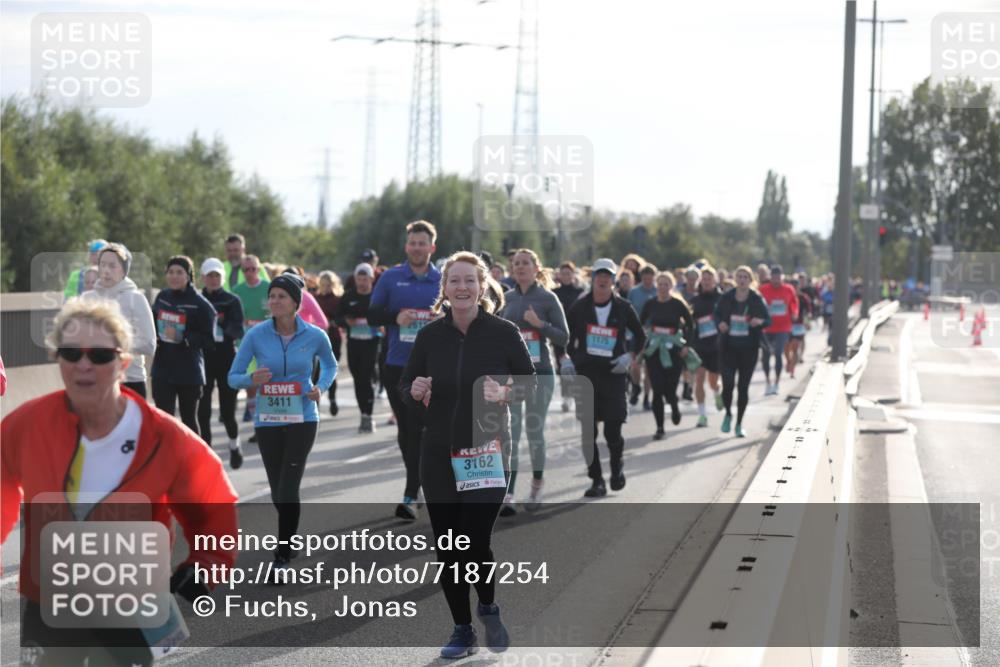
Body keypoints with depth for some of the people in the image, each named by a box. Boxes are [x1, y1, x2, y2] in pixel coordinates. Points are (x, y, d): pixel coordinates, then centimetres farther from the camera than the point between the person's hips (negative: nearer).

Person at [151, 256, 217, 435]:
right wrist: (152, 338, -1)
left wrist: (183, 338, -24)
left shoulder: (200, 304, -12)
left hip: (189, 371, -3)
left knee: (189, 419, 12)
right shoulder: (162, 297, 4)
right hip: (162, 369, 3)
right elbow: (152, 324, 19)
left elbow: (209, 340, -13)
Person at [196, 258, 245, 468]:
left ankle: (234, 444, 25)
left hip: (226, 358, -1)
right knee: (203, 410, -4)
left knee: (227, 410, -2)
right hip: (202, 359, 1)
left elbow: (239, 330, -6)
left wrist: (225, 330, -25)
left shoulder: (232, 301, 3)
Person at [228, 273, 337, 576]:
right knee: (278, 493, 10)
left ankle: (281, 559, -4)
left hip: (302, 419, -2)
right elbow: (233, 377, -2)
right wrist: (251, 380, -24)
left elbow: (330, 365, 16)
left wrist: (321, 387, -4)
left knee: (288, 489, -12)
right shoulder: (256, 335, -6)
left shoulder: (315, 336, -5)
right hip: (268, 421, 2)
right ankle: (289, 537, 38)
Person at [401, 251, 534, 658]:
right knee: (446, 547, 5)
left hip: (487, 454, -3)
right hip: (438, 455, 3)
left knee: (475, 541, -9)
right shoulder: (430, 335, 1)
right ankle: (462, 630, 21)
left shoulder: (503, 332, -6)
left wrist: (507, 393, -17)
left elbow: (530, 382, 3)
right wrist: (414, 391, -13)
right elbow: (406, 385, 10)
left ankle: (488, 608, 22)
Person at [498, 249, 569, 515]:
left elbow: (563, 337, -5)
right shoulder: (506, 298, 8)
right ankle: (507, 496, -11)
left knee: (534, 432, 6)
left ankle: (537, 485, 28)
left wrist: (539, 323, -18)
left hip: (540, 373, -2)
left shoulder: (548, 298, -3)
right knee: (509, 435, -7)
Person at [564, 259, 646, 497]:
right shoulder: (580, 307, 2)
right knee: (588, 430, -2)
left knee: (613, 429, -7)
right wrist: (566, 359, -1)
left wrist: (631, 356, -1)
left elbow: (641, 337, 13)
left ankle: (617, 466, 24)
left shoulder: (623, 308, 1)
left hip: (614, 373, -1)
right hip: (585, 373, 1)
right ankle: (597, 481, 8)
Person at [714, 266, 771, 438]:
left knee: (743, 386, 3)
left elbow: (768, 320, 0)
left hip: (749, 348, 0)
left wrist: (760, 321, -22)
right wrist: (720, 324, -10)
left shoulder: (757, 299, -2)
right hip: (729, 347, 0)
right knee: (728, 383, -11)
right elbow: (717, 315, 13)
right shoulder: (726, 298, 0)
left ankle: (739, 424, 18)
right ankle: (728, 413, 18)